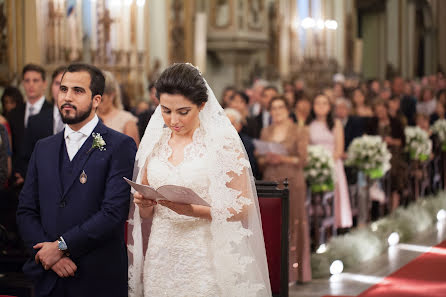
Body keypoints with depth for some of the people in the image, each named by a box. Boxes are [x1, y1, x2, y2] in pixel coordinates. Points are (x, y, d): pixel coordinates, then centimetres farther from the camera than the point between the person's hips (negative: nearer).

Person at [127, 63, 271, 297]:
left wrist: (194, 210, -22)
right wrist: (143, 203, -6)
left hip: (205, 260, -4)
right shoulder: (154, 142, 9)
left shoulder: (223, 140, -6)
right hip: (161, 258, 4)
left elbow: (243, 206, -9)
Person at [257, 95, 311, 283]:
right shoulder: (266, 132, 14)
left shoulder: (299, 131, 3)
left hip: (292, 182, -3)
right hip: (270, 181, 4)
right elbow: (260, 160, 14)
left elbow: (302, 160, -3)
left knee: (291, 223, -5)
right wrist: (266, 159, -8)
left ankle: (291, 272, 0)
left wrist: (283, 159, -17)